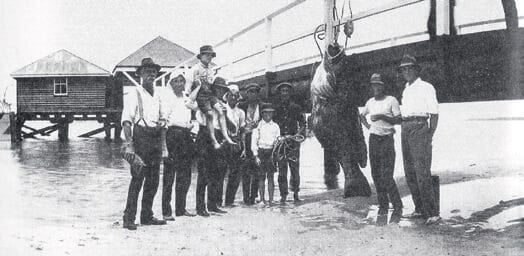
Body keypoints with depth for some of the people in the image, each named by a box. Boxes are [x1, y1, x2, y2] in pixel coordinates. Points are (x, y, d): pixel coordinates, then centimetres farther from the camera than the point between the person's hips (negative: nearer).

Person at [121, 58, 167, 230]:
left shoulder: (157, 96, 19)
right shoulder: (135, 95, -3)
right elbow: (126, 120, -11)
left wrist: (162, 122, 5)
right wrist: (129, 143, -21)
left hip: (156, 137, 7)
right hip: (141, 137, -7)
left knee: (153, 180, 8)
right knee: (137, 178, -10)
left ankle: (147, 216, 17)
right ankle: (129, 218, -6)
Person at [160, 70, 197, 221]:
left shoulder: (186, 99, 20)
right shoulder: (167, 97, -1)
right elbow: (164, 120, -10)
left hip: (185, 135, 7)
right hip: (172, 134, -7)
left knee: (185, 175, 9)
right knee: (169, 174, -6)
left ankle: (181, 208, 17)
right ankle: (166, 211, -3)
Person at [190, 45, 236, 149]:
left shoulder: (210, 69, 17)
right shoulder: (197, 68, -4)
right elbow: (196, 84, -6)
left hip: (211, 94, 6)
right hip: (202, 95, -6)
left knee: (220, 112, -8)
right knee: (209, 115, -10)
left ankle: (225, 136, -10)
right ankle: (213, 140, -6)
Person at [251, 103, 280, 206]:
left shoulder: (275, 126, 10)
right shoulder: (258, 125, 4)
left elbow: (278, 141, 12)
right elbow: (254, 141, 2)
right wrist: (256, 155, -4)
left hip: (272, 152, 1)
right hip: (261, 152, -1)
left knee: (271, 176, 0)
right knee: (261, 176, -1)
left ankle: (271, 200, 2)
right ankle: (262, 199, 3)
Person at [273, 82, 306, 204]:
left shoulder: (296, 108, 9)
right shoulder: (276, 109, 10)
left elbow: (303, 124, 10)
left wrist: (299, 134, -6)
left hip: (293, 141, 0)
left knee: (295, 167, -3)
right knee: (281, 168, -2)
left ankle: (296, 193, 6)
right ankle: (283, 195, 1)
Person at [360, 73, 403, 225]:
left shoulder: (391, 100, -4)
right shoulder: (370, 102, 13)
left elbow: (399, 120, -10)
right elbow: (362, 115, 30)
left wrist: (382, 116, -19)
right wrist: (367, 126, 13)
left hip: (387, 140, -6)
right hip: (373, 139, 6)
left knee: (386, 177, -13)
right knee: (376, 175, 7)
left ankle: (397, 209, -7)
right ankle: (383, 206, 17)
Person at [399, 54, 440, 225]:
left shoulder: (426, 87, -2)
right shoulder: (406, 90, 20)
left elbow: (434, 113, -6)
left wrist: (430, 136, -13)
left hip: (420, 127, -8)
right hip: (405, 129, 8)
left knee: (422, 171, -14)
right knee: (409, 172, 7)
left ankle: (433, 213, -12)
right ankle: (420, 209, 15)